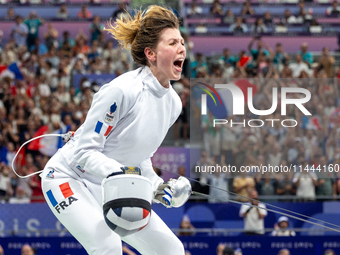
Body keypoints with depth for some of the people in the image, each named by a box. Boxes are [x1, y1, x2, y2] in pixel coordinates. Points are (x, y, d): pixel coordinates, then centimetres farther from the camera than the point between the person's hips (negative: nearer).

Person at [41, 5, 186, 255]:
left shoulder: (173, 102, -1)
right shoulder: (122, 91, -26)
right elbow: (84, 150, -23)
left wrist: (157, 186, -1)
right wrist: (114, 172, -41)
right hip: (70, 178, -8)